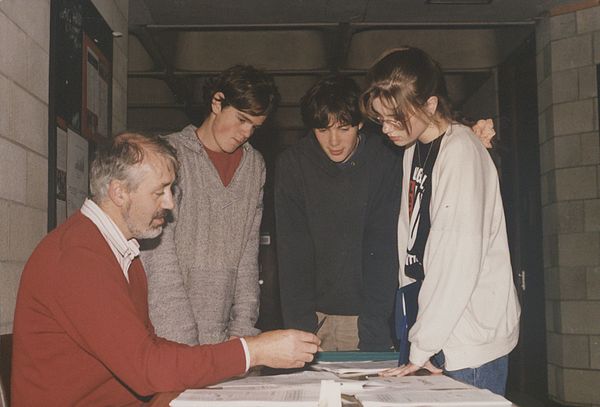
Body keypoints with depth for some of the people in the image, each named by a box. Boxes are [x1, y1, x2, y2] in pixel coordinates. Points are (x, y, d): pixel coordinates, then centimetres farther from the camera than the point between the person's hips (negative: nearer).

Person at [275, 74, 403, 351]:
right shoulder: (292, 164, -6)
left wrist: (372, 332, -18)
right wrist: (301, 327, -16)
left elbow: (383, 251, -11)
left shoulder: (387, 162, -10)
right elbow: (293, 252, -8)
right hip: (314, 310, 1)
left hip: (366, 311, -1)